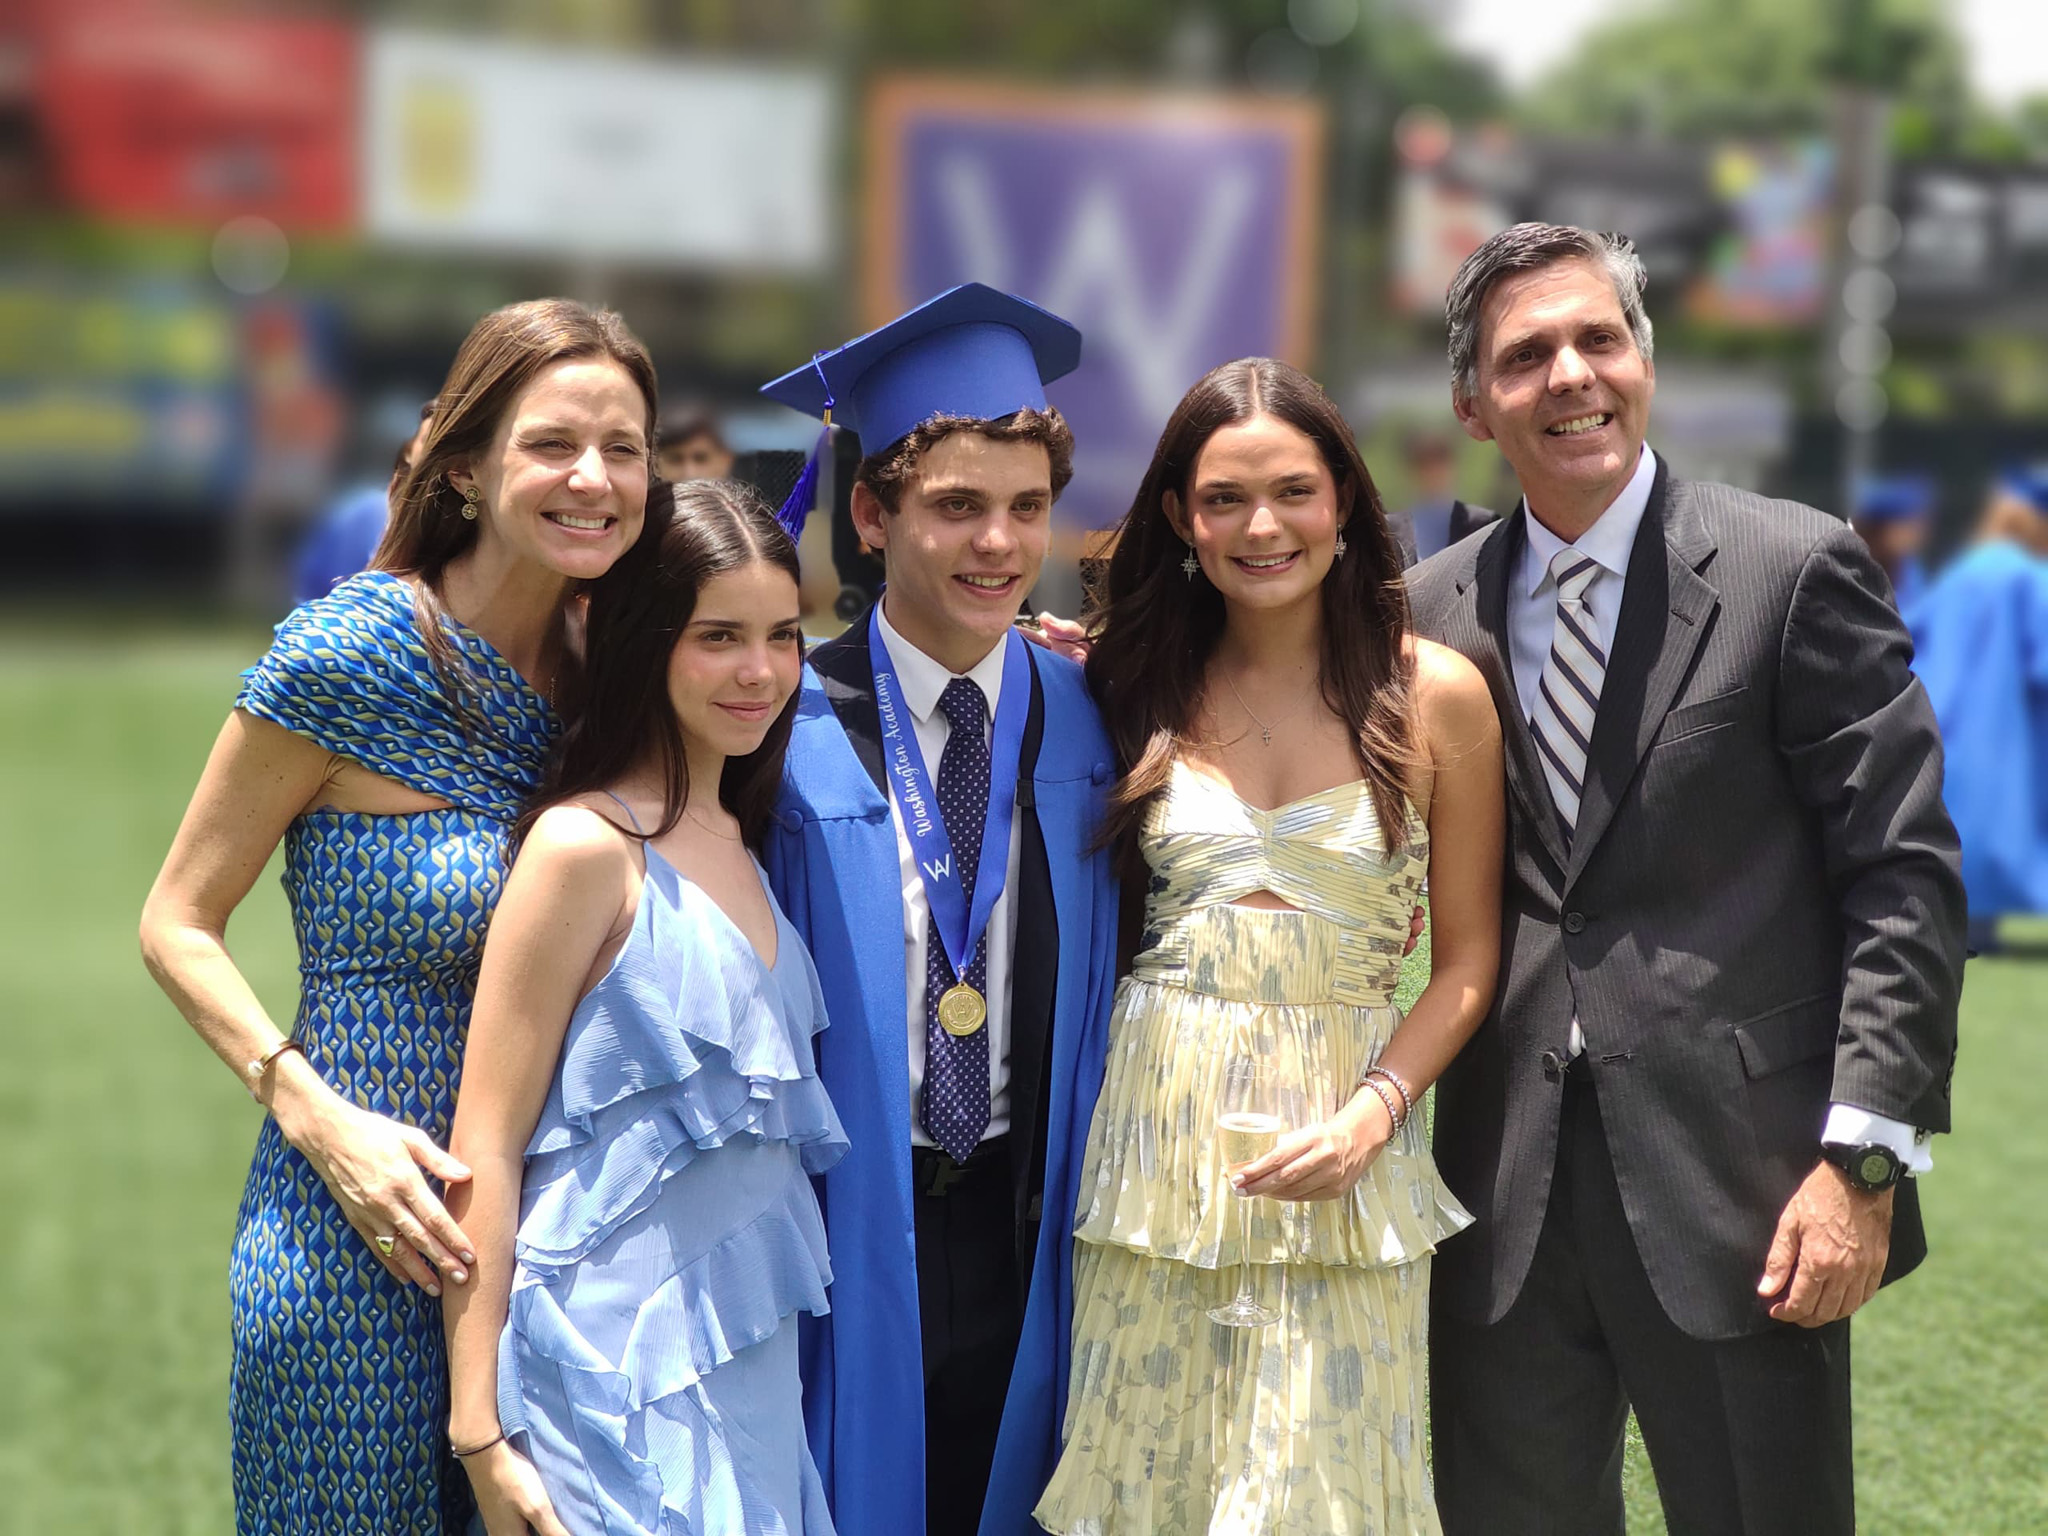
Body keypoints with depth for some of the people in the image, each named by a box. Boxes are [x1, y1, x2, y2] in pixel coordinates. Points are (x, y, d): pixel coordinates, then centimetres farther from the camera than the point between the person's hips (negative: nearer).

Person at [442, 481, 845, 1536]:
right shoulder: (587, 846, -12)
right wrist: (482, 1434, -15)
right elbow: (484, 1150, -12)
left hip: (753, 1362, 7)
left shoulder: (738, 846, 12)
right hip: (618, 1364, -7)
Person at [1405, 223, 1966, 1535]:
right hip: (1508, 1194, 4)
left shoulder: (1797, 571, -4)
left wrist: (1865, 1156, -14)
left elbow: (1904, 877, -6)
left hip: (1738, 1192, -3)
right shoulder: (1433, 610, 8)